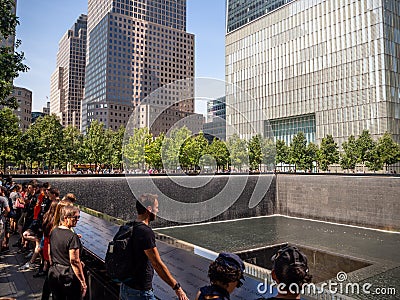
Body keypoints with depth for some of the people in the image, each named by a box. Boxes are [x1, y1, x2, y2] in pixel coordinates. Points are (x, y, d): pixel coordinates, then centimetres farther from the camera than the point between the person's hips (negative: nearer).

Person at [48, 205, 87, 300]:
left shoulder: (53, 232, 2)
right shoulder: (72, 237, -22)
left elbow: (50, 254, 13)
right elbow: (74, 261, -23)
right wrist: (83, 282, -18)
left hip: (53, 273, 8)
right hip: (68, 276, -7)